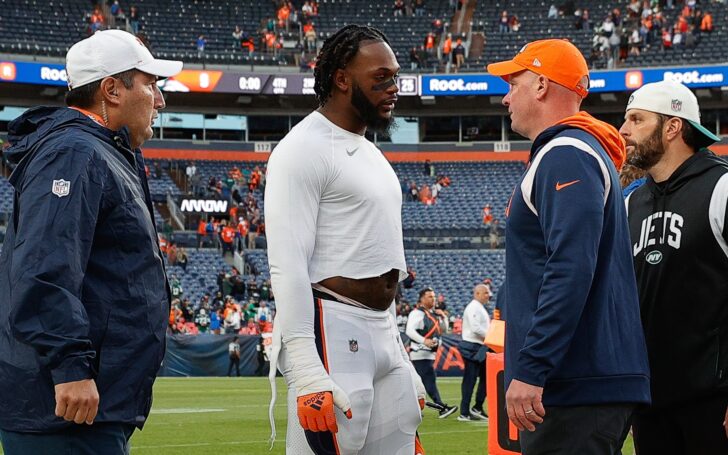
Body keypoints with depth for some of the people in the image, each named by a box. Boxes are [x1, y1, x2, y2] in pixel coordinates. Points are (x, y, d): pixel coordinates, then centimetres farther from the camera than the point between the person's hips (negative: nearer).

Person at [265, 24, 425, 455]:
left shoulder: (372, 154, 19)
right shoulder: (304, 149, -9)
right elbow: (288, 266, -17)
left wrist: (405, 368, 21)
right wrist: (307, 377, -25)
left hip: (384, 335, 9)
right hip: (331, 337, -9)